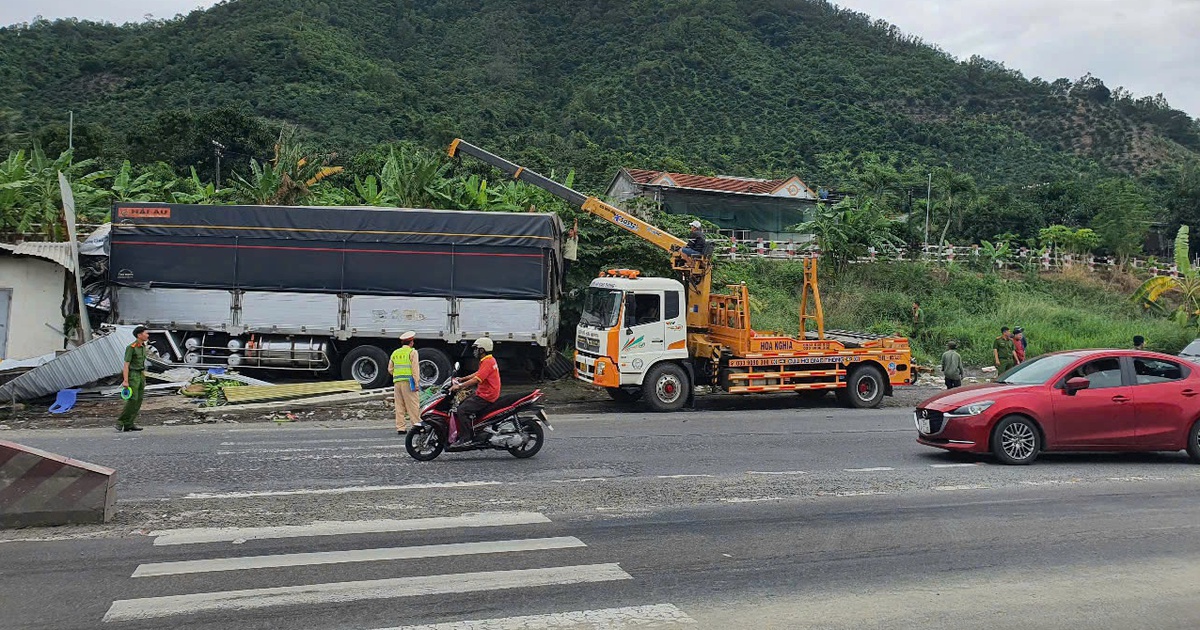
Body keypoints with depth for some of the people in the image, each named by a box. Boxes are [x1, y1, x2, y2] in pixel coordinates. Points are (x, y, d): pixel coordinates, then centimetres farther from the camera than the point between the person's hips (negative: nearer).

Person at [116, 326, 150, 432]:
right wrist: (125, 381, -21)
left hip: (140, 375, 8)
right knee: (133, 400, -12)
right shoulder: (131, 347, -14)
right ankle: (121, 421, 1)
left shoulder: (143, 347, 11)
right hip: (132, 375, -8)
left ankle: (129, 424, 7)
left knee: (138, 401, 4)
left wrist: (144, 379, 19)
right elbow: (126, 365, -16)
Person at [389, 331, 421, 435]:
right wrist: (416, 383, -11)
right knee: (413, 405, -2)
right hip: (408, 381, -6)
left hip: (397, 382, 6)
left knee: (399, 406, 7)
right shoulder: (412, 352, -2)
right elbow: (415, 368, -9)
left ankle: (400, 427, 6)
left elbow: (390, 369, 17)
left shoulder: (395, 353, 16)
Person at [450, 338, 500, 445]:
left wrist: (459, 386, -24)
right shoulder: (490, 360, 15)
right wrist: (461, 380, 24)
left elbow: (476, 380, -26)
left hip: (486, 396, -11)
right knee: (461, 404, 16)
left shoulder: (487, 362, -18)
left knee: (462, 410, -18)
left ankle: (466, 437, -16)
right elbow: (477, 374, 26)